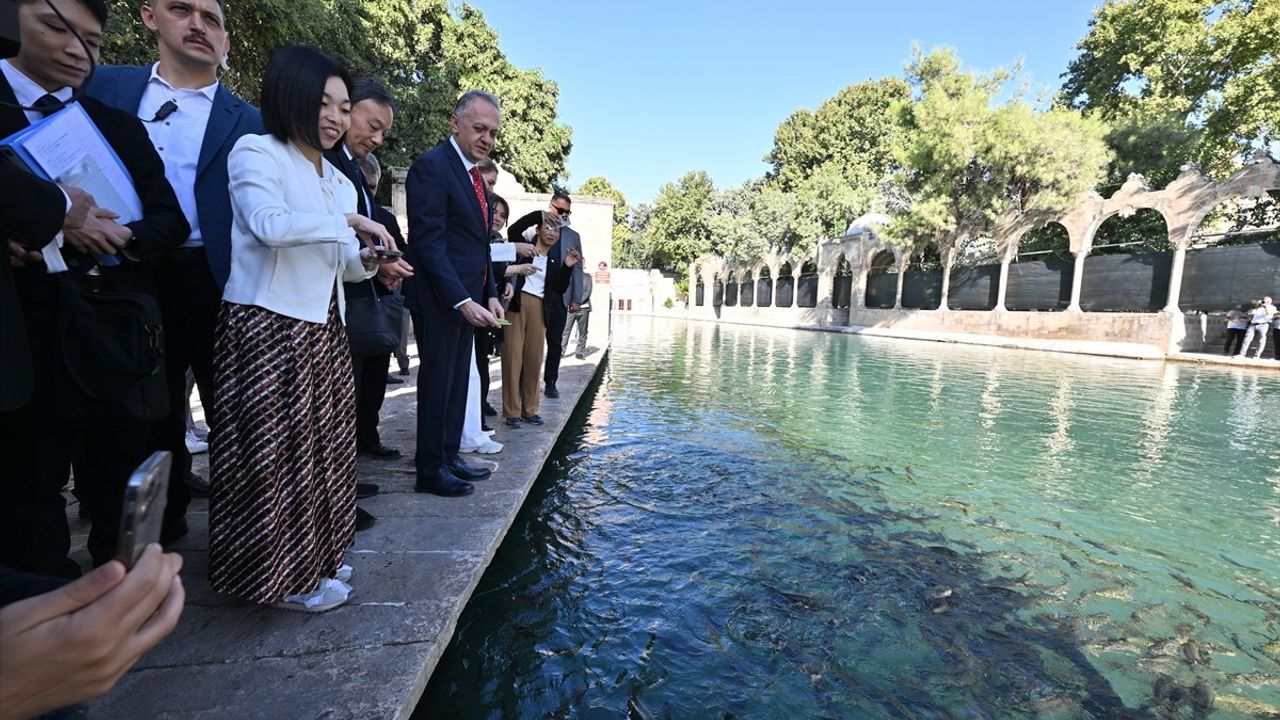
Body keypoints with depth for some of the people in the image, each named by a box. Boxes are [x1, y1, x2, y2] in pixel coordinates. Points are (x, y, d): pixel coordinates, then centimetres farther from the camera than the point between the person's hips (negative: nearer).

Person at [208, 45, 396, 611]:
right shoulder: (256, 152, -4)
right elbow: (268, 225, -23)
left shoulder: (339, 181, 18)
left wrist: (366, 261, -4)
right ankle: (282, 576, 15)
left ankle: (312, 558, 28)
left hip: (322, 332, 8)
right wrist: (347, 222, -14)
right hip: (268, 328, -7)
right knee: (278, 453, -1)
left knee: (321, 447, 12)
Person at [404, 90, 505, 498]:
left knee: (457, 382, 13)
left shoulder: (475, 175, 16)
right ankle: (430, 470, 13)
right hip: (439, 297, -8)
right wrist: (462, 300, -24)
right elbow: (429, 242, -19)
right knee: (438, 382, 0)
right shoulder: (432, 166, -11)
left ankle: (449, 457, 25)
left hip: (468, 297, 8)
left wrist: (489, 294, 8)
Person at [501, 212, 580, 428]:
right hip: (516, 304, -4)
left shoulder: (554, 261, 17)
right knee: (513, 357, -5)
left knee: (534, 358, 5)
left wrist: (568, 267, 0)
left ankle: (529, 409, 16)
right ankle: (512, 411, 1)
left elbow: (560, 289, 12)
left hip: (538, 308, 4)